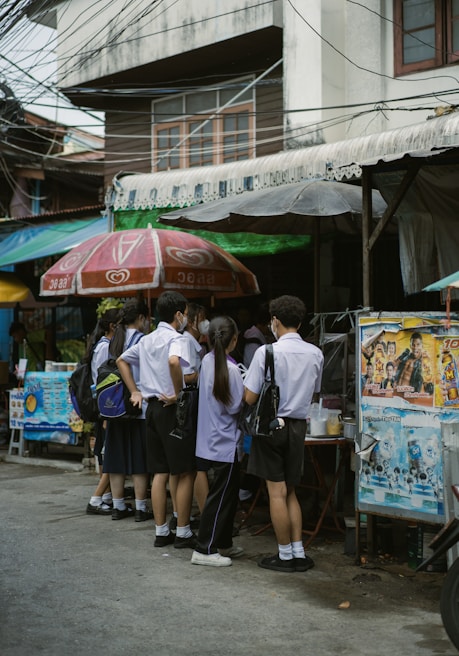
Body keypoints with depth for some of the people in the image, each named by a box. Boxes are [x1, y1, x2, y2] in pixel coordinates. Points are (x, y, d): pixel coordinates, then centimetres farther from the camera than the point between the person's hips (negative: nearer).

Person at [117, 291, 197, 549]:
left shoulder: (147, 340, 14)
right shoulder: (177, 339, -12)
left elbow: (122, 360, 25)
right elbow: (174, 361, -34)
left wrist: (135, 392, 21)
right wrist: (178, 392, -22)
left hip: (152, 408, 8)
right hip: (173, 409, -8)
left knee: (160, 473, 10)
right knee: (186, 472, 0)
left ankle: (162, 531, 14)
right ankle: (183, 533, 3)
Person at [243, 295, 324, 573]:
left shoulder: (267, 352, -14)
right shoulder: (315, 354, 1)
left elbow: (250, 398, -11)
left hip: (271, 424, -5)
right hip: (298, 425, 5)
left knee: (277, 492, 2)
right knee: (290, 492, 16)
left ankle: (285, 555, 8)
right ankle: (299, 552, 15)